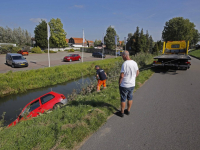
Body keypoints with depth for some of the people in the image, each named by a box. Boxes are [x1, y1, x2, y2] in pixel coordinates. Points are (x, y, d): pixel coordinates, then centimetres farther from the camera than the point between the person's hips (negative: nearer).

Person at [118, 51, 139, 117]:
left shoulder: (125, 64, -23)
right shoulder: (135, 63, -1)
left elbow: (121, 76, -22)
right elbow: (137, 73, 11)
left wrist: (119, 83, -8)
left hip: (124, 85, -6)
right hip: (132, 84, 6)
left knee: (123, 99, 8)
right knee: (130, 98, 19)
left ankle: (122, 112, 21)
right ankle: (128, 110, 34)